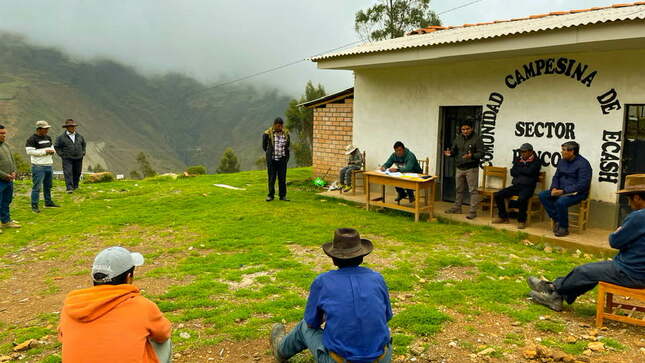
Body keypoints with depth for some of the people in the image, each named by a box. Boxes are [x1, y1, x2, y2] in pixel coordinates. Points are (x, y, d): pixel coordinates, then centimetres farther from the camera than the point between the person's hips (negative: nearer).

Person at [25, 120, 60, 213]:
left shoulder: (48, 138, 14)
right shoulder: (32, 139, -10)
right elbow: (29, 151, -18)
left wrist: (52, 151, 2)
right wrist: (44, 151, -19)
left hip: (49, 165, 8)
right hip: (38, 166, -8)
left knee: (48, 186, 18)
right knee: (37, 187, -5)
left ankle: (48, 202, 30)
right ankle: (34, 206, 1)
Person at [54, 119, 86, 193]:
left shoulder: (79, 136, 8)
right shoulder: (61, 137, -2)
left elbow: (83, 144, 26)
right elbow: (56, 147, 6)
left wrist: (83, 152, 15)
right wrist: (61, 154, -3)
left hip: (78, 158, 4)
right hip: (67, 159, -4)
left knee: (77, 173, 8)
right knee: (68, 173, -12)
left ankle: (75, 186, 25)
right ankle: (69, 188, -16)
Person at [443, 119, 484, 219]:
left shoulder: (477, 139, -9)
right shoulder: (458, 138, 7)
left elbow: (481, 153, -12)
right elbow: (454, 150, 14)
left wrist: (472, 156, -31)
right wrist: (450, 153, -9)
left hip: (471, 169, -6)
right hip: (459, 168, 6)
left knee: (473, 190, -2)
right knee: (459, 189, 17)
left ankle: (473, 211, 2)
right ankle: (457, 207, 29)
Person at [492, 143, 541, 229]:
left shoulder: (536, 161, 0)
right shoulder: (518, 160, 17)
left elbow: (529, 171, -16)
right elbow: (512, 172, 7)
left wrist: (519, 169, 0)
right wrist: (524, 172, -5)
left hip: (528, 187, -6)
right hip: (516, 185, 6)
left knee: (522, 199, -37)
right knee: (498, 195, -8)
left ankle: (521, 220, -15)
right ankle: (503, 217, 8)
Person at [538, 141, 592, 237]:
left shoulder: (583, 164, -14)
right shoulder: (562, 161, 11)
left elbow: (582, 184, -21)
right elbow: (556, 177, 18)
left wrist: (563, 191, -25)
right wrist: (554, 188, -4)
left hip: (577, 193, -8)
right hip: (561, 190, 8)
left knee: (560, 202, -34)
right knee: (543, 195, -12)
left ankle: (564, 228, -14)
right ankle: (556, 219, -6)